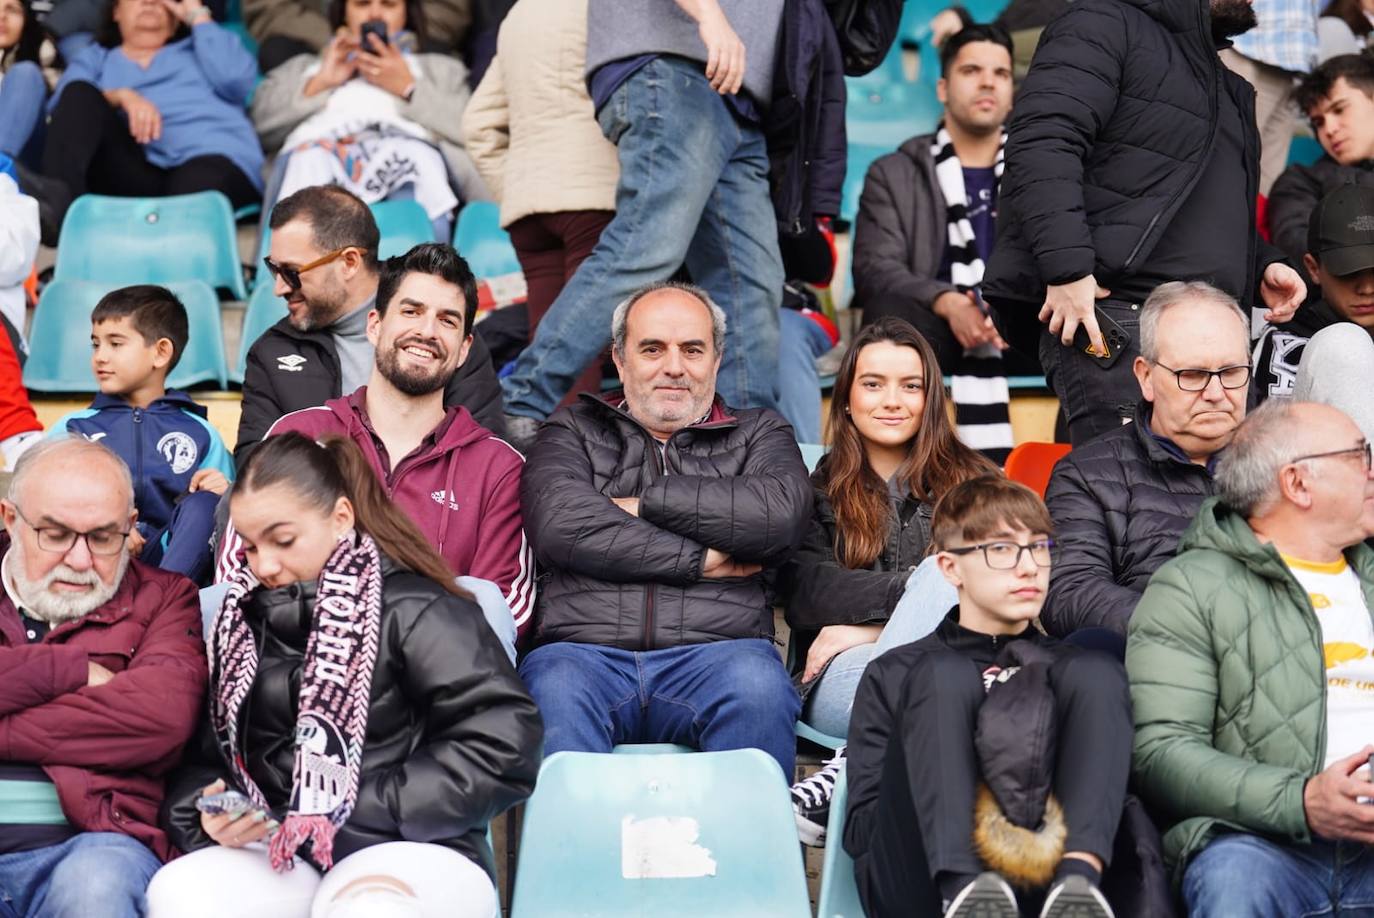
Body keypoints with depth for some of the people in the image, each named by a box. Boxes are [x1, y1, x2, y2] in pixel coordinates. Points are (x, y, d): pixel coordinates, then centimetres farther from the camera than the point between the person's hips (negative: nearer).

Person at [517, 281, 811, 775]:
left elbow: (782, 513, -1)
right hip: (584, 651, 0)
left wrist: (642, 504, 2)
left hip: (715, 652, 0)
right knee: (555, 690, -35)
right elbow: (561, 525, 0)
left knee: (758, 687, -34)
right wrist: (699, 561, 0)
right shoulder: (574, 430, 23)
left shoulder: (758, 433, 24)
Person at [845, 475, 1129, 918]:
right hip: (921, 881, -1)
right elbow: (860, 827, 9)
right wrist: (975, 826, -10)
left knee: (1096, 673, -12)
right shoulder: (895, 674, 22)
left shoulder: (1069, 669, 28)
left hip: (1050, 872, 1)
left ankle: (1078, 878, -41)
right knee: (946, 676, -19)